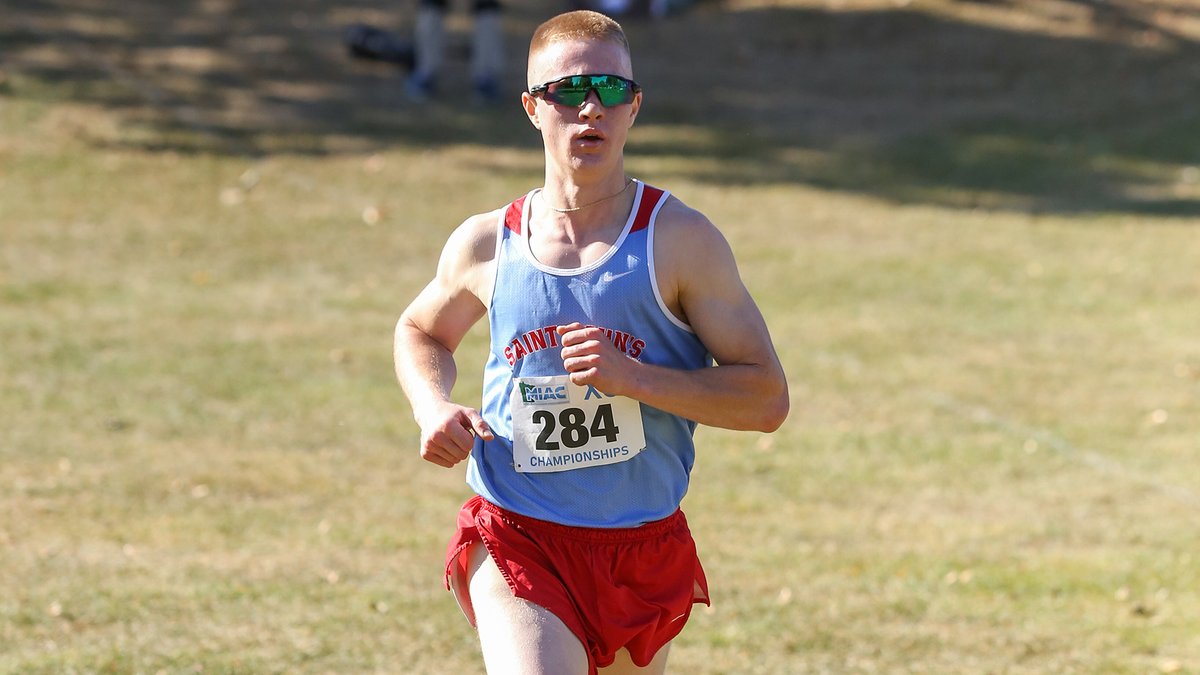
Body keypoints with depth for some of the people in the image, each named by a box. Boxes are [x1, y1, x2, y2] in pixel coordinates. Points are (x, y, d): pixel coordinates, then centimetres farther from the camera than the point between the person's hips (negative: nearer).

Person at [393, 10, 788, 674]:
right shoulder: (486, 245, 0)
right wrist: (433, 408, 0)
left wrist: (634, 376, -22)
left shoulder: (681, 240, -7)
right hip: (516, 540, -1)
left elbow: (767, 399, -9)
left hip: (644, 546, 1)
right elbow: (420, 330, 23)